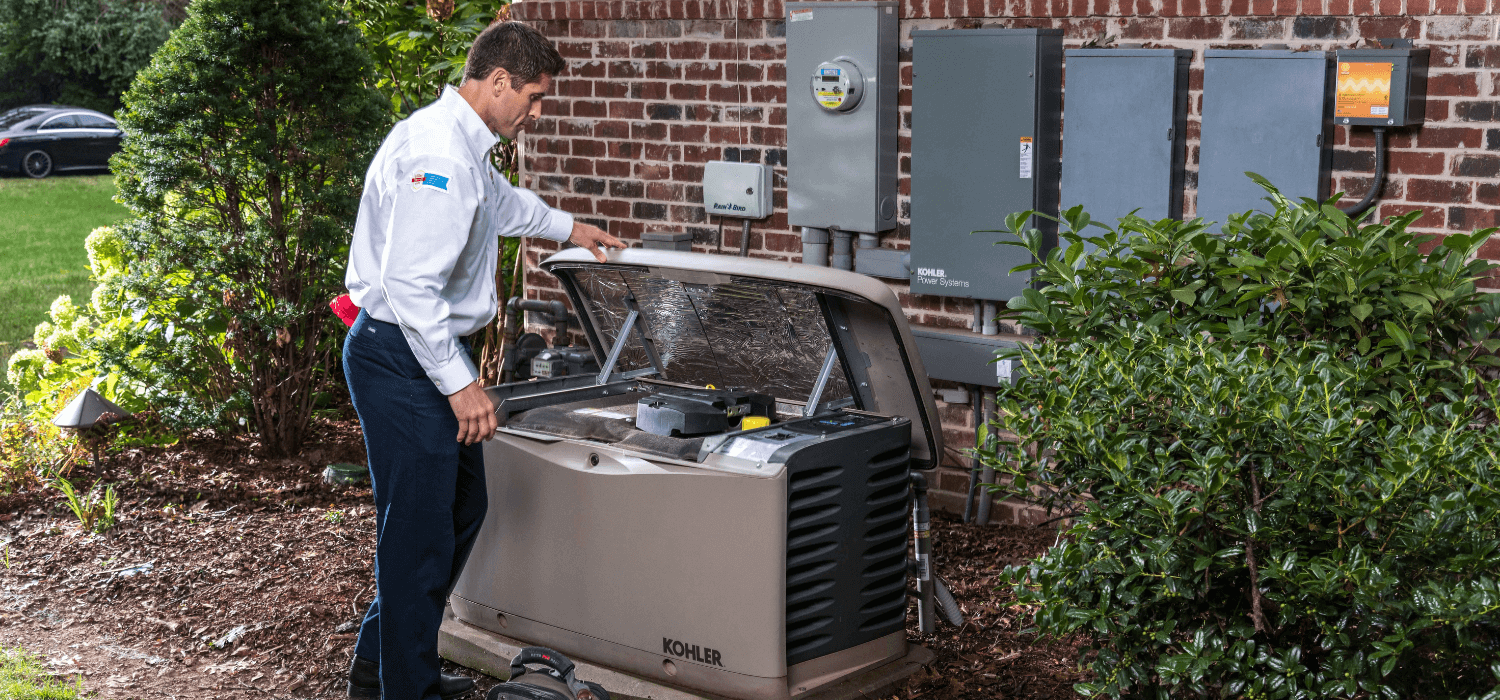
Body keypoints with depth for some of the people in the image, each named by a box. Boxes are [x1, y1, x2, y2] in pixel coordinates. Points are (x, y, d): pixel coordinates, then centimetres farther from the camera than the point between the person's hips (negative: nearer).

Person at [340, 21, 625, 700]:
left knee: (460, 509, 20)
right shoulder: (437, 153, -22)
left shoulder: (465, 146, 13)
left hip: (431, 350, 11)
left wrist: (568, 227, 49)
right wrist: (460, 383, -26)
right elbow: (410, 285, -28)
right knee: (420, 531, -4)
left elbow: (503, 203, 38)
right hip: (401, 357, -11)